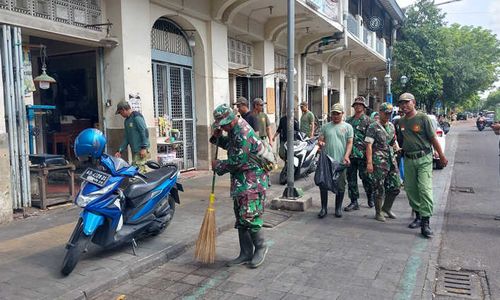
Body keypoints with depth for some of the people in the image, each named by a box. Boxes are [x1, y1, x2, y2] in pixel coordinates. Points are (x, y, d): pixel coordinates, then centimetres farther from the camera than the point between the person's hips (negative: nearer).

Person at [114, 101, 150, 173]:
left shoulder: (136, 117, -9)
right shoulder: (126, 121, 19)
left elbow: (145, 131, -16)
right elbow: (126, 138, 22)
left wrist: (144, 148, -19)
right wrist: (119, 151, 16)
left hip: (141, 150, -9)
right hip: (134, 151, 9)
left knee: (139, 170, -12)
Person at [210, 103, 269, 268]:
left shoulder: (243, 134, -21)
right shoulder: (234, 130, 11)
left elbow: (237, 162, -21)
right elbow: (229, 145, 29)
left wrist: (218, 165, -6)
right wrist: (217, 137, 9)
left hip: (252, 181, -10)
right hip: (240, 180, 10)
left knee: (249, 216, -10)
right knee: (240, 217, 11)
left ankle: (260, 247, 12)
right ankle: (246, 253, 19)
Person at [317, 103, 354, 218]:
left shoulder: (347, 127, 6)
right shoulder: (325, 126, 13)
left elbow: (350, 143, 0)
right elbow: (320, 140, 11)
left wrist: (346, 156, -14)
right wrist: (320, 143, -14)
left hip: (340, 161, -2)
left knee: (340, 186, 5)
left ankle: (338, 208, 18)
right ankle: (323, 208, 13)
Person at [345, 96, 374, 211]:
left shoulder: (367, 120, -1)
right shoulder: (349, 120, 14)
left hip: (362, 154, -5)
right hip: (350, 154, 5)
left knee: (365, 178, 3)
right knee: (351, 179, 5)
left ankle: (370, 198, 25)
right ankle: (354, 202, 13)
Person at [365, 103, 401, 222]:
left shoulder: (391, 126, 15)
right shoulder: (373, 127, -6)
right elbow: (369, 146, -12)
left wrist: (398, 149, 4)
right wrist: (369, 163, -19)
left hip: (391, 159, 7)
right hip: (379, 161, -7)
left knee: (395, 186, 9)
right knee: (379, 188, 0)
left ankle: (387, 207, 29)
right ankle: (378, 213, 14)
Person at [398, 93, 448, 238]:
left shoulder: (422, 117, -5)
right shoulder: (401, 121, 10)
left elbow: (433, 138, -4)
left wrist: (442, 156, -1)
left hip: (423, 158, -6)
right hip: (408, 159, 6)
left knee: (425, 188, -13)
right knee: (410, 189, 9)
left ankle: (426, 222, -11)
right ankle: (418, 215, 26)